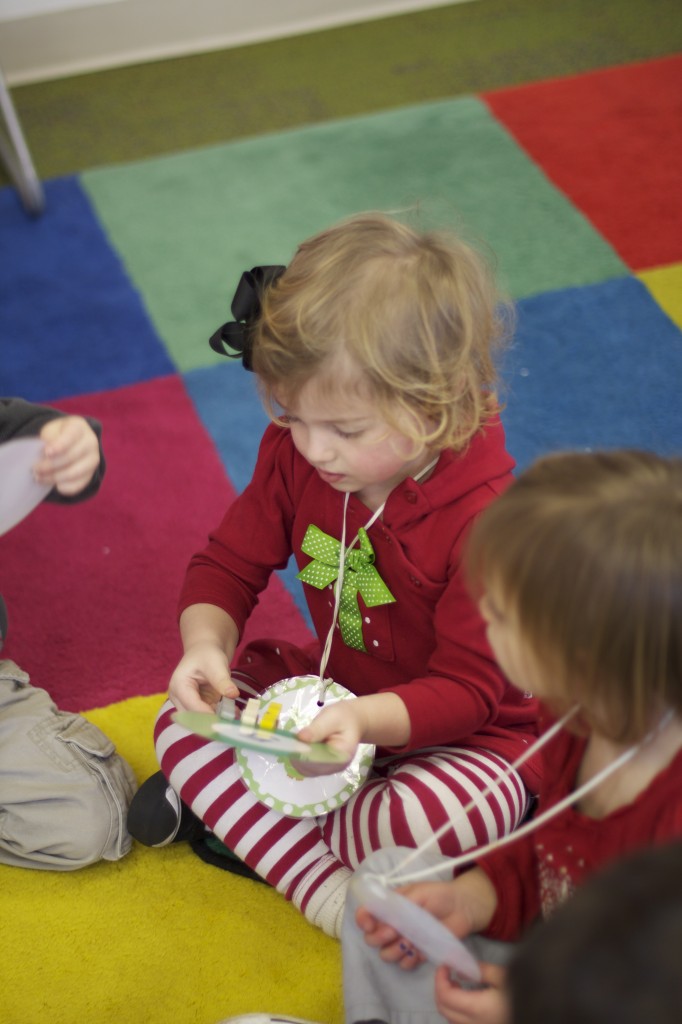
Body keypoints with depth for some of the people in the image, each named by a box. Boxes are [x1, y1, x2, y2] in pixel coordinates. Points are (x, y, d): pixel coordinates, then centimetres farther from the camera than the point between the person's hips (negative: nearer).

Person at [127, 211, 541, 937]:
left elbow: (469, 690, -25)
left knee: (433, 818, -35)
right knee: (182, 718, -11)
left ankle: (222, 806, -12)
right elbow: (229, 563, -2)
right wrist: (206, 647, -24)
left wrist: (365, 718, -43)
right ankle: (327, 890, -21)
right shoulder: (295, 453, -13)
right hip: (334, 689, 6)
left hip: (461, 732, -5)